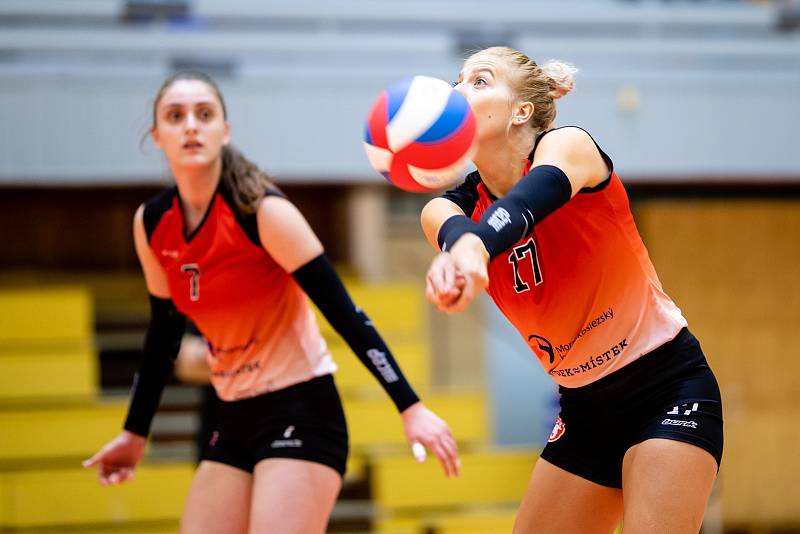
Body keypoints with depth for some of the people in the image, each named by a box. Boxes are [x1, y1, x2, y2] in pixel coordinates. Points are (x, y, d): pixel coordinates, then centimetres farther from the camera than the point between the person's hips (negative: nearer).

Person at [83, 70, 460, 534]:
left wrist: (411, 408, -23)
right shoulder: (151, 224, 1)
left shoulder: (264, 213, -16)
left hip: (301, 413, -7)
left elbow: (345, 314, -17)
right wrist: (135, 434, 20)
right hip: (236, 422, 7)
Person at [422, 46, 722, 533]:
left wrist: (475, 246, -59)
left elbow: (527, 201, -36)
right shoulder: (447, 207, 1)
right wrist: (459, 244, -51)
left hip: (667, 388, -6)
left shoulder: (567, 144, -12)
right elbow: (455, 231, -25)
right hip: (585, 407, 6)